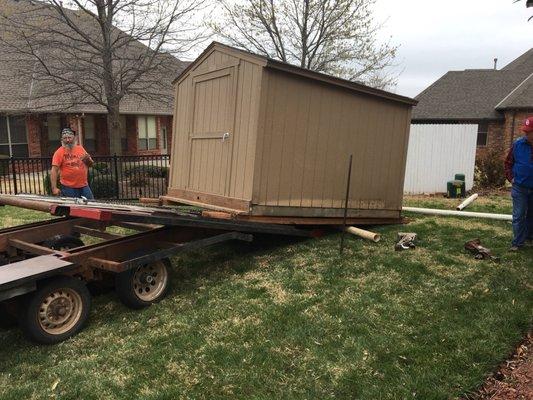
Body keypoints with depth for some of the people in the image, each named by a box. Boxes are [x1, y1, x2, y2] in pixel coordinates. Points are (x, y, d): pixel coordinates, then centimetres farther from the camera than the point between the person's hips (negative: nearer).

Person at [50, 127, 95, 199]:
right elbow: (54, 171, -11)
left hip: (84, 186, 4)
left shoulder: (80, 148, 9)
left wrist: (88, 159, -7)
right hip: (68, 188, -4)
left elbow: (90, 164, 17)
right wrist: (54, 188, -20)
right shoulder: (59, 152, -4)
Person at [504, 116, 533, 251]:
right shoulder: (518, 144, -6)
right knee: (518, 216, 0)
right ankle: (518, 242, 6)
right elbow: (508, 162, 6)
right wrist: (511, 178, -3)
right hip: (519, 188, 0)